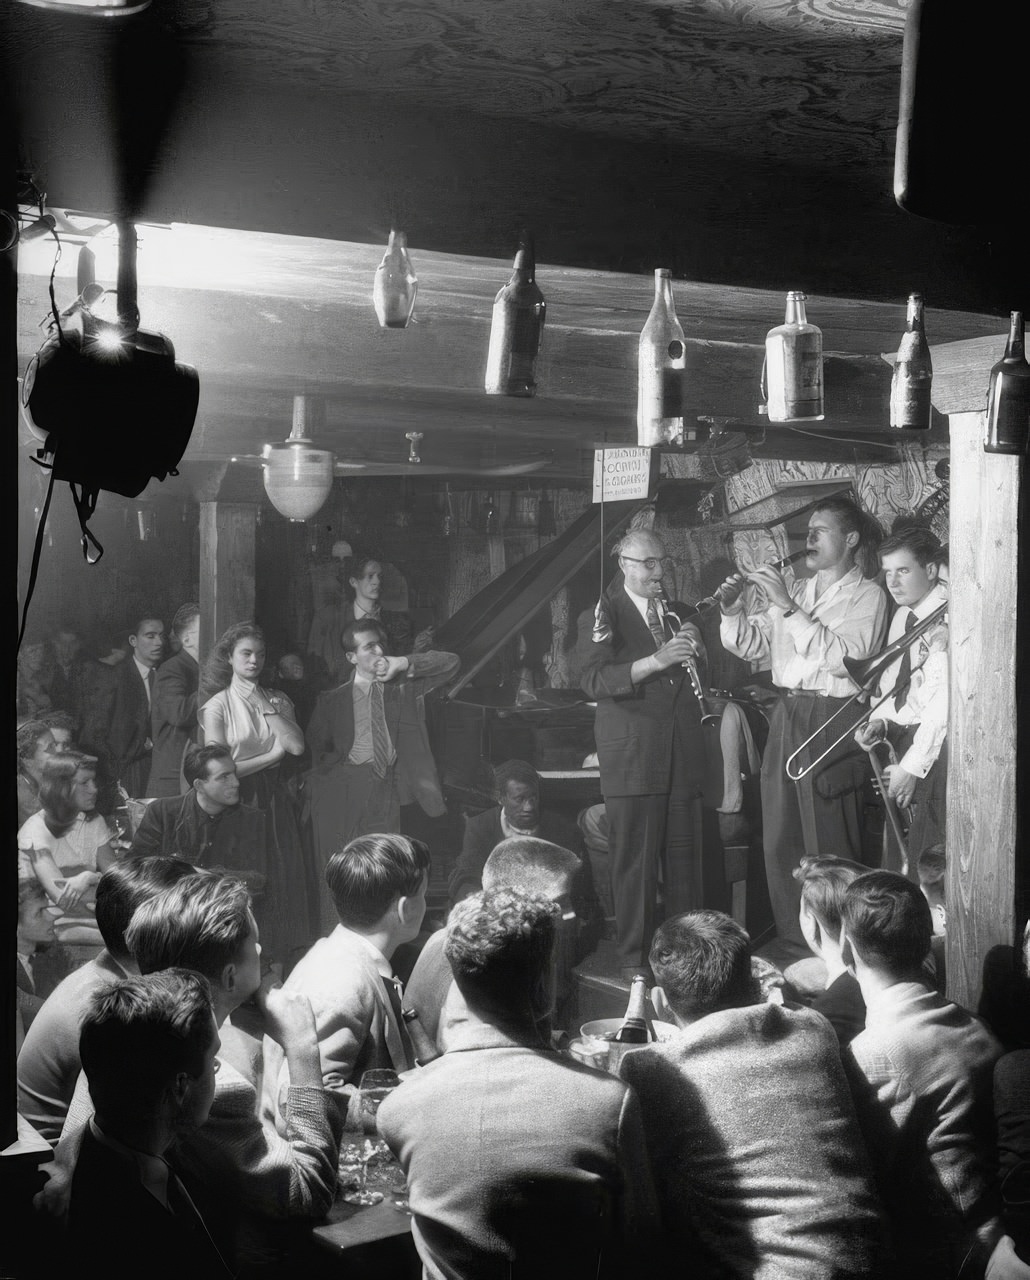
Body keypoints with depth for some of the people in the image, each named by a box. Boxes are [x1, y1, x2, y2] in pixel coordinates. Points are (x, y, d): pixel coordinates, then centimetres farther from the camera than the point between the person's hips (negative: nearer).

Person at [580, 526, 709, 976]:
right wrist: (655, 661, -27)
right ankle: (633, 959, 6)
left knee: (683, 852, 7)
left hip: (681, 748, 5)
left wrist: (694, 648, -1)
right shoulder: (607, 610, -3)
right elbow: (594, 681, -16)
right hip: (632, 749, -5)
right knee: (634, 858, -2)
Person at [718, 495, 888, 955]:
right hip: (786, 715, 7)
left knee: (827, 844, -4)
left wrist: (786, 606, -20)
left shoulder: (866, 595, -2)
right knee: (779, 839, 10)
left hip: (831, 720, -7)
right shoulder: (796, 590, 17)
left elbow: (843, 657, -18)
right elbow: (751, 645, 16)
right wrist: (733, 610, -4)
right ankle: (793, 944, 22)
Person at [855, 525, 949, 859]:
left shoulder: (947, 621, -15)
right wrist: (879, 722, 1)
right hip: (900, 741, 8)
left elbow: (944, 703, -18)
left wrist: (913, 765, -16)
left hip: (936, 748, -8)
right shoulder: (902, 616, 14)